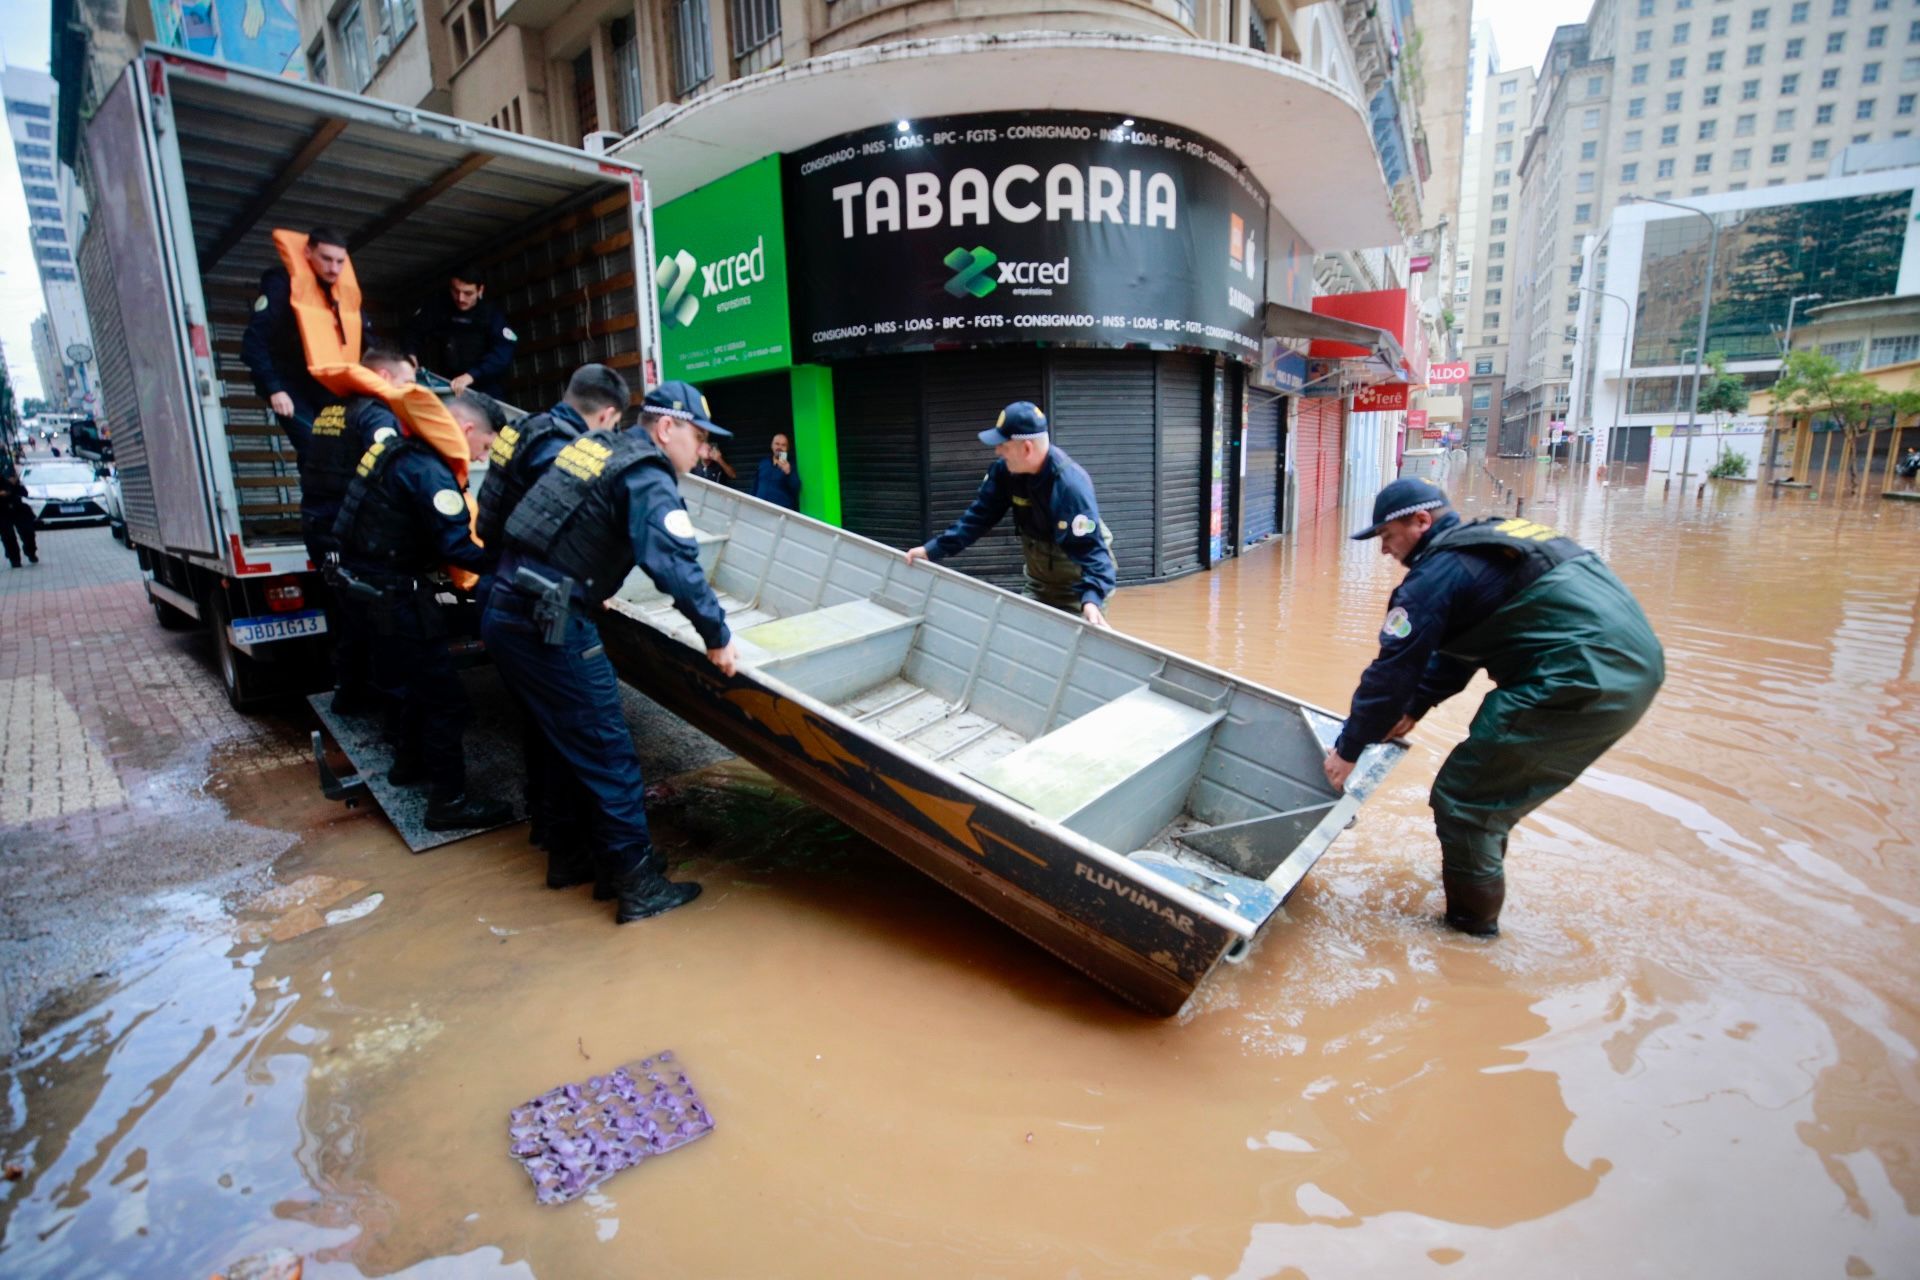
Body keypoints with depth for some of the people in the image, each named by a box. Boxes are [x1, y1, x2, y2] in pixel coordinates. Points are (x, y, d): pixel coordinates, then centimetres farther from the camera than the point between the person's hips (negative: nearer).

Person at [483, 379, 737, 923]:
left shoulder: (591, 446, 16)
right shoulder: (648, 479, -10)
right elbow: (676, 566, -22)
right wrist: (717, 636, -14)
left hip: (504, 612, 9)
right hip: (550, 627, -9)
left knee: (560, 743, 20)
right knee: (610, 756, -2)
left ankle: (570, 857, 33)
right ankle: (639, 886, 6)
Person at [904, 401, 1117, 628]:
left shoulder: (1070, 485, -34)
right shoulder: (1005, 469, -15)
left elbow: (1090, 547, -39)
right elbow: (980, 514, -7)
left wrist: (1091, 598, -56)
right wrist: (933, 549, -12)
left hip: (1078, 582, -7)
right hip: (1039, 578, 7)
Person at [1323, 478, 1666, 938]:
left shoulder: (1439, 570, -9)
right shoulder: (1489, 542, 20)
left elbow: (1393, 669, -8)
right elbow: (1457, 648, 27)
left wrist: (1348, 749, 2)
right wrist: (1413, 709, 28)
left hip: (1584, 683, -10)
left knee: (1461, 797, 0)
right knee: (1498, 779, 26)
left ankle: (1472, 921, 18)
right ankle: (1478, 876, 43)